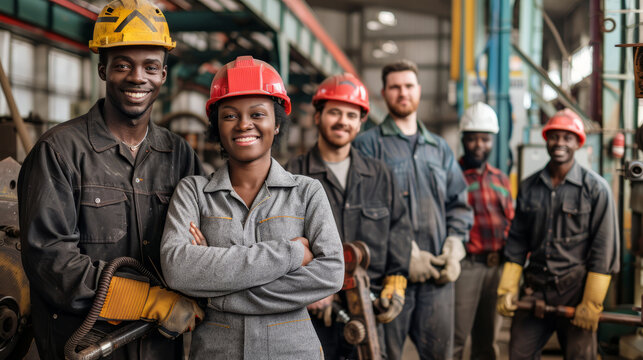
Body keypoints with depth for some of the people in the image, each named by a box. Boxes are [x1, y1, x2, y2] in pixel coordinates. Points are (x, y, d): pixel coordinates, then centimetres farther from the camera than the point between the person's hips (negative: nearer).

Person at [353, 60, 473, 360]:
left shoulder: (440, 148, 20)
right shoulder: (368, 144, 3)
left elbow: (459, 203, 19)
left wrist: (454, 248, 2)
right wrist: (406, 254, -12)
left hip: (438, 271, 5)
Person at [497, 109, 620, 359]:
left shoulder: (595, 188, -3)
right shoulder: (529, 187, 9)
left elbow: (604, 249, -5)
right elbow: (517, 243, 12)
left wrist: (592, 303, -9)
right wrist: (507, 289, 5)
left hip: (575, 292, -3)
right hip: (535, 291, 3)